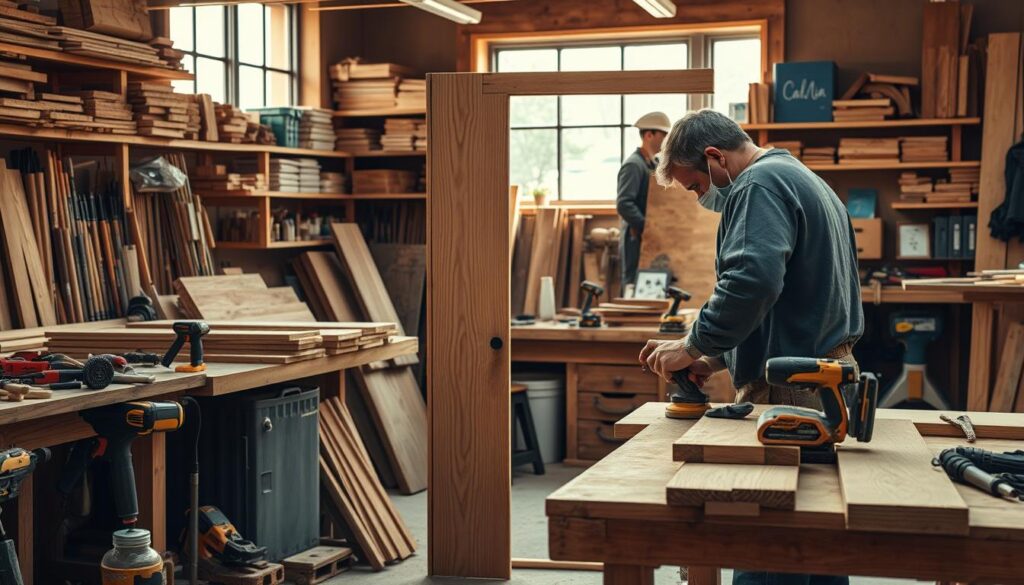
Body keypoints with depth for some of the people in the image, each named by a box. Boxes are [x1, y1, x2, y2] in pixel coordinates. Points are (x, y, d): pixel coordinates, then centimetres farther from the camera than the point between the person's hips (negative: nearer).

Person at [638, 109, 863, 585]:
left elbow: (752, 280, -28)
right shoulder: (804, 180, 23)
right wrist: (715, 359, 17)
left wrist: (694, 346, -15)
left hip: (791, 388, -11)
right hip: (833, 377, 11)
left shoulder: (761, 184, -10)